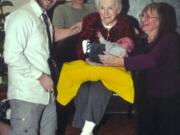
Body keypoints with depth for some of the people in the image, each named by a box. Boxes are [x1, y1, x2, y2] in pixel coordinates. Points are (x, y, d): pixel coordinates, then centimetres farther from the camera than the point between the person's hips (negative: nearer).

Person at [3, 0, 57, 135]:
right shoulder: (22, 16, -13)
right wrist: (40, 76, -17)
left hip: (47, 92, 8)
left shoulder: (45, 18, 13)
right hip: (27, 95, -8)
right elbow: (12, 56, -20)